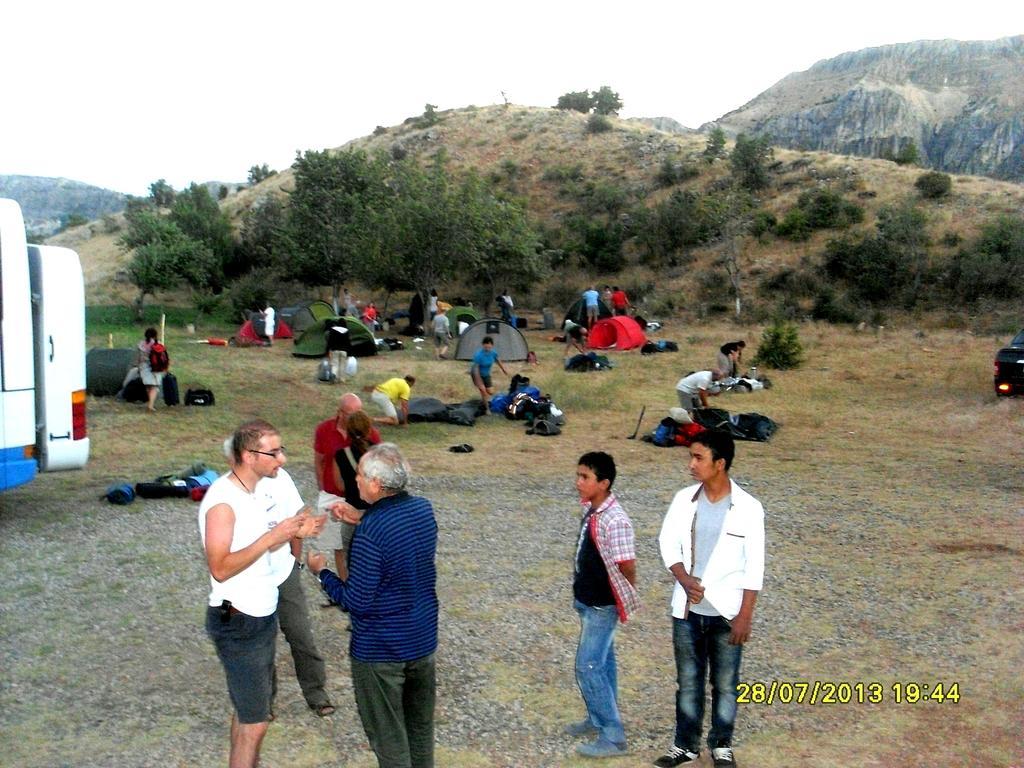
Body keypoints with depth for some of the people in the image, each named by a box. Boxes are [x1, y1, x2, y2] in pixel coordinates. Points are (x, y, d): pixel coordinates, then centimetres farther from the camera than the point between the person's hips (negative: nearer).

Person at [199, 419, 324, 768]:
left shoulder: (256, 490, 4)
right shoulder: (222, 501, -23)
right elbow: (220, 568, -28)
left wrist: (292, 531, -3)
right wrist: (273, 536, -29)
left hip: (263, 616, 9)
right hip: (237, 624, -9)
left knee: (250, 709, 21)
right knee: (254, 721, -1)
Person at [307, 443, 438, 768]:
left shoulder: (370, 532, -27)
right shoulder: (424, 509, -5)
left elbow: (357, 602, -22)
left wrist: (321, 572, -7)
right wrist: (360, 520, 12)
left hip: (380, 650, -7)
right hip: (423, 640, 7)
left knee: (388, 736, 11)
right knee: (421, 725, 23)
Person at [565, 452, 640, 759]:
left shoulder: (615, 520, -28)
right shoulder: (590, 509, 1)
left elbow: (627, 565, -27)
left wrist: (628, 595, -8)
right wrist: (581, 591, 16)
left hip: (602, 606, -9)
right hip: (588, 601, 9)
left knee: (588, 667, -5)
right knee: (602, 661, 21)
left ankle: (613, 737, 3)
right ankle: (600, 718, 36)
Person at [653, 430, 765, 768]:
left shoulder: (748, 507, -12)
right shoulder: (684, 499, -2)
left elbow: (754, 567, -9)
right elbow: (667, 543, 2)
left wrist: (745, 616, -11)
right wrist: (685, 580, -15)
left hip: (726, 611, -3)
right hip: (687, 609, 3)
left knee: (725, 684, 11)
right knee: (688, 681, 14)